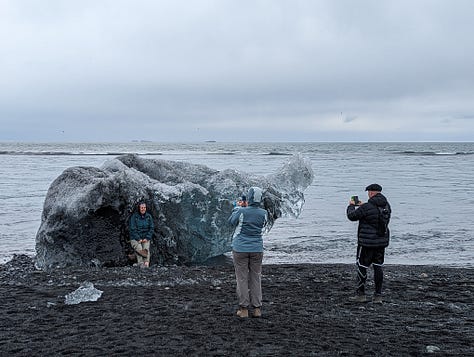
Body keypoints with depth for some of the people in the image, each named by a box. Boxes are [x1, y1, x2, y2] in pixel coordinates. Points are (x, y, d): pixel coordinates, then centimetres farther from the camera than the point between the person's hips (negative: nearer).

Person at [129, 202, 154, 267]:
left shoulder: (149, 216, 4)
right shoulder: (134, 216, -5)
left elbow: (151, 228, 5)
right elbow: (133, 229, -7)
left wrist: (147, 238, -7)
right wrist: (138, 239, -14)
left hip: (146, 238, 2)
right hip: (135, 238, -2)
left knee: (146, 249, -20)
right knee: (139, 250, -23)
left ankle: (146, 264, -30)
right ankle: (141, 266, -31)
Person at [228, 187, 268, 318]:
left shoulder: (242, 212, -16)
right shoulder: (263, 213, -5)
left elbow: (231, 221, 3)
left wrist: (237, 208, 18)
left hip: (240, 249, -3)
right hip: (257, 249, 3)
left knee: (242, 278, 4)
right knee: (256, 278, 11)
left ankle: (244, 309, 6)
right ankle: (257, 308, 12)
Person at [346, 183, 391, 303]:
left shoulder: (367, 207, -19)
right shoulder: (386, 205, 4)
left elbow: (352, 216, -8)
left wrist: (351, 205, 11)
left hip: (367, 242, -6)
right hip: (382, 241, 7)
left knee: (362, 267, 5)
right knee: (378, 267, 10)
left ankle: (360, 294, 10)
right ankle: (378, 296, 12)